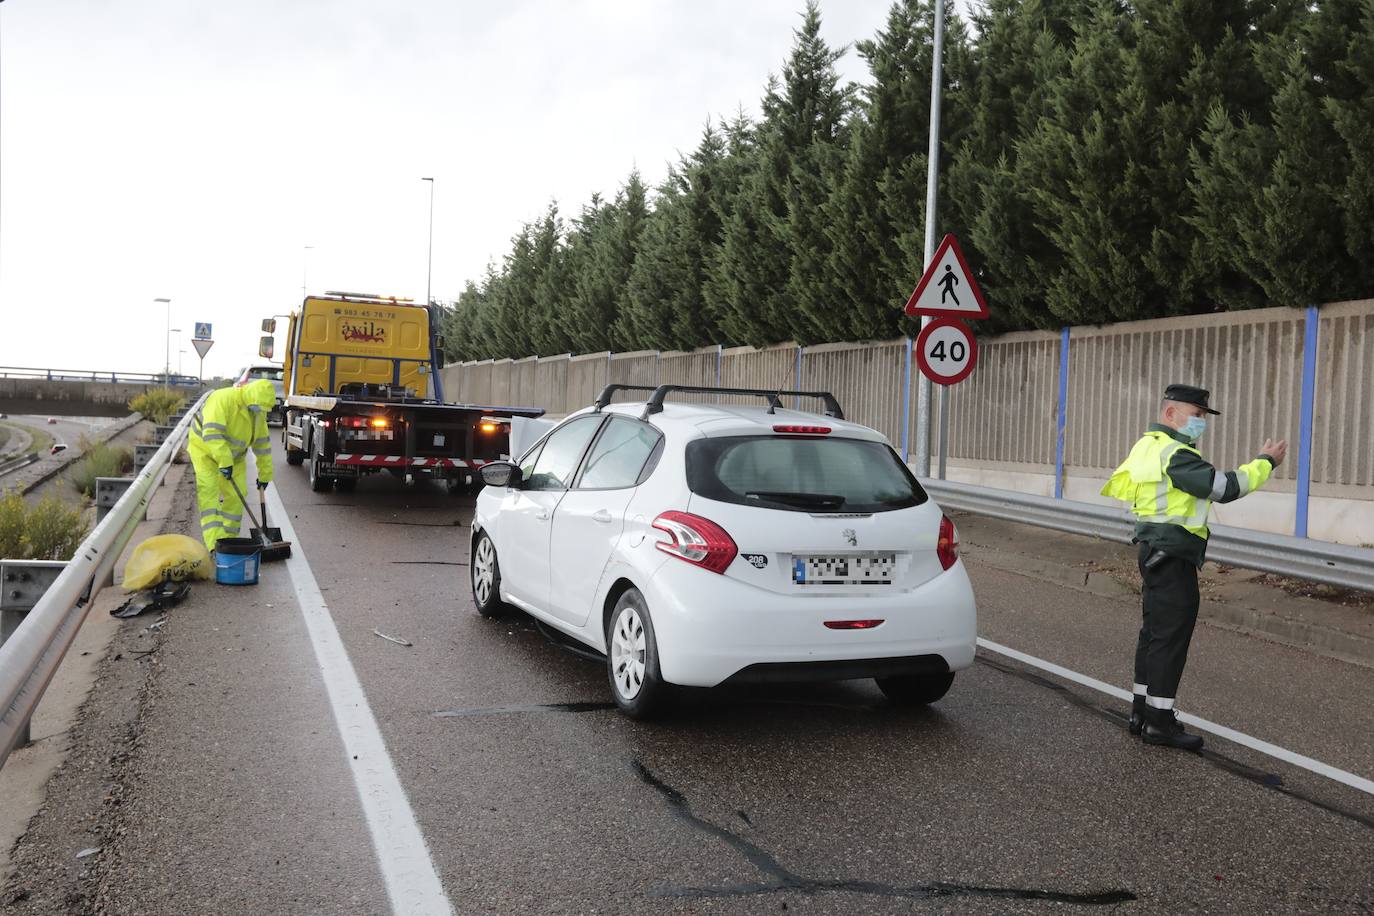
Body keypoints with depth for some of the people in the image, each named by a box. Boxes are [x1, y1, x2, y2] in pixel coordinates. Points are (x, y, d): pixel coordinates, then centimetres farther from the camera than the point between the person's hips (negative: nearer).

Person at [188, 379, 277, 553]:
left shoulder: (258, 413, -7)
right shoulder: (223, 399, -30)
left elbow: (263, 444, 3)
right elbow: (212, 433, -38)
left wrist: (265, 473, 6)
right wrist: (224, 462, -42)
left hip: (234, 455, 6)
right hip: (206, 450, -6)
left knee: (236, 495, -2)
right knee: (209, 492, -17)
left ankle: (228, 539, 9)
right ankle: (215, 544, -26)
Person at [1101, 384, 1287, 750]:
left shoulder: (1148, 446, 14)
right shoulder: (1175, 454, -18)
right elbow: (1225, 488, -21)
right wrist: (1265, 462, -8)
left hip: (1154, 551, 11)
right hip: (1172, 557, -11)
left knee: (1153, 634, 15)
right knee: (1171, 637, -6)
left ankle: (1142, 713, 22)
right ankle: (1159, 723, -2)